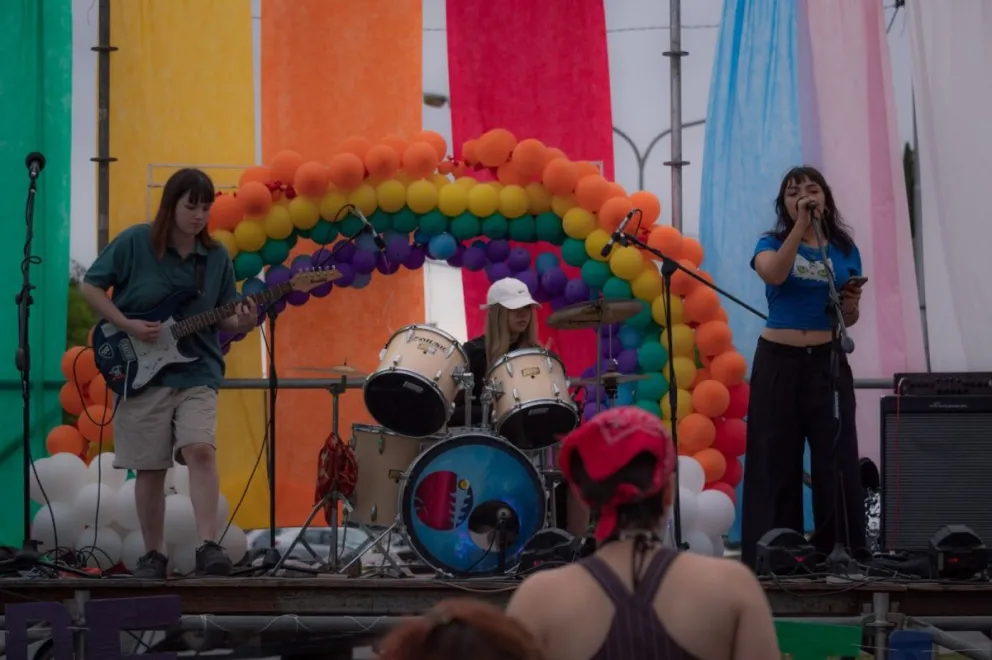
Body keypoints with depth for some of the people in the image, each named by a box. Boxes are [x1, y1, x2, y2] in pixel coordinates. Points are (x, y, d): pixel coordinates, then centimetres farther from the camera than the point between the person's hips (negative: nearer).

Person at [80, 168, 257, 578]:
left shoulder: (216, 257, 5)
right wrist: (128, 326, -12)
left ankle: (208, 546, -21)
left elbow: (222, 317, 10)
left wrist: (242, 323, -14)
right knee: (149, 468, 2)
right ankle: (153, 555, 15)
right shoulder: (134, 243, -5)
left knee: (200, 449, -19)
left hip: (197, 372, 1)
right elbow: (90, 287, 0)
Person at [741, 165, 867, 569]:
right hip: (778, 362, -2)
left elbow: (849, 319, 15)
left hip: (827, 362, 2)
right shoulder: (773, 242, 4)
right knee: (775, 459, 0)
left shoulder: (844, 249, 10)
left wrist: (852, 305, -8)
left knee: (836, 459, 0)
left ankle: (843, 554, 4)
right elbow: (773, 275, -20)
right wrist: (801, 227, -24)